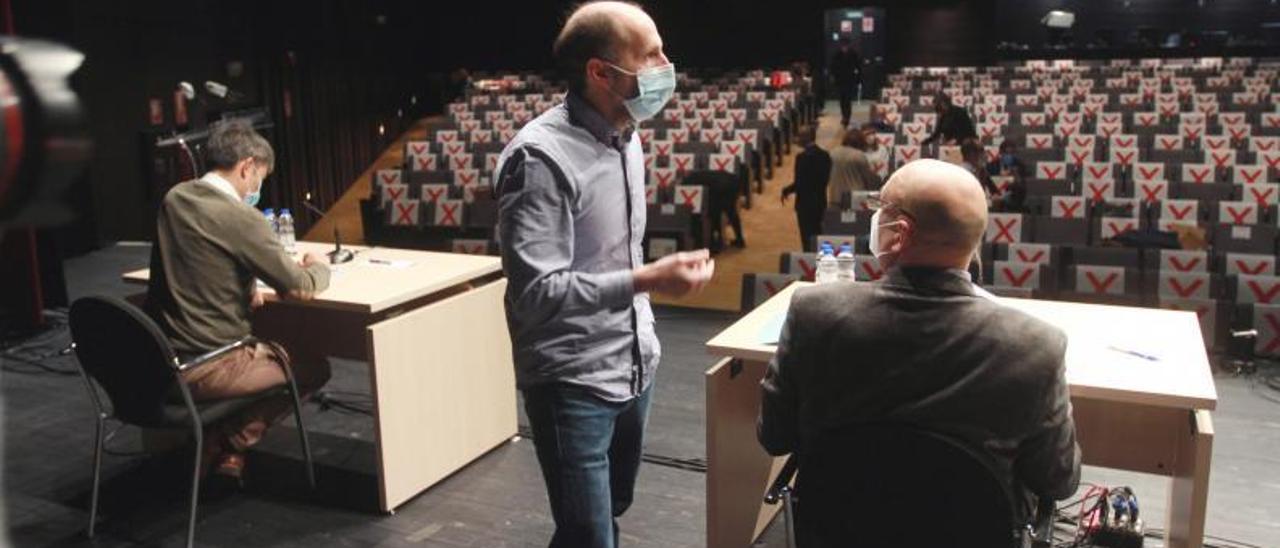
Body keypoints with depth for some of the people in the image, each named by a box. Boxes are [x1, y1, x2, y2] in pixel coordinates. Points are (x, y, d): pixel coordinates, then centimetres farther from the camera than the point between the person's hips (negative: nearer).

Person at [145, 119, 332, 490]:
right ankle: (229, 447, 17)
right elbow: (301, 289, -15)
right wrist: (318, 267, 6)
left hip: (157, 361, 8)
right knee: (314, 368, 13)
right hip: (203, 370, -8)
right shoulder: (240, 218, -19)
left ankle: (211, 445, 22)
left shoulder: (174, 198, 5)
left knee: (269, 347, 32)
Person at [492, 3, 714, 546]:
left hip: (634, 369, 8)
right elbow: (534, 293, -27)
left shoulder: (626, 136, 6)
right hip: (572, 384, -8)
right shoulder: (540, 155, -22)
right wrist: (646, 280, -31)